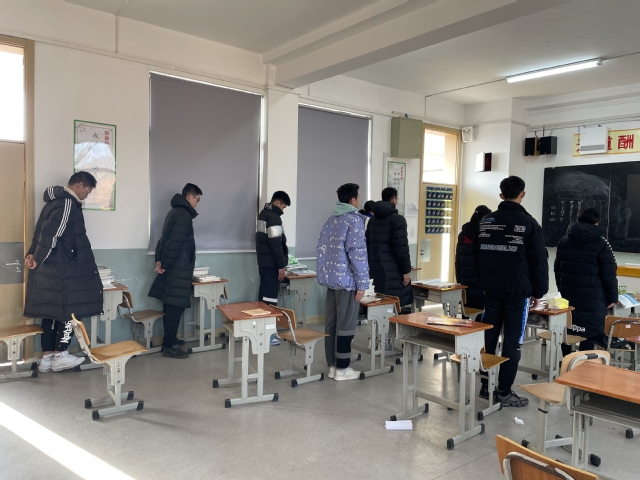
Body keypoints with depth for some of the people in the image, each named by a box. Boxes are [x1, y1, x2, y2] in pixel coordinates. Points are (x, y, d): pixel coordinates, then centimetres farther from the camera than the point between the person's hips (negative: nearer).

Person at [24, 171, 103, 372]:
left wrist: (32, 254, 8)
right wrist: (38, 259, -13)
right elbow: (50, 233, -23)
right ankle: (60, 356, 7)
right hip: (62, 271, -10)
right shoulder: (68, 203, -16)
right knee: (70, 310, 0)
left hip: (50, 270, 10)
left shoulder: (55, 201, 17)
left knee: (51, 311, 12)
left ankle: (47, 357, 18)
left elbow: (41, 231, 18)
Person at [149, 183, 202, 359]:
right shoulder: (184, 214, -15)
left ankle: (170, 339, 25)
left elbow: (166, 237, 18)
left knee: (171, 305, 16)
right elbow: (175, 243, -22)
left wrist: (159, 259, 12)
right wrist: (165, 264, -14)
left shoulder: (175, 211, 17)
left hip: (172, 266, 10)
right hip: (178, 267, -10)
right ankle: (169, 346, 0)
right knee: (175, 306, -5)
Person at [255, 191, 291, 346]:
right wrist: (281, 266, -17)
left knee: (264, 294, 14)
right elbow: (276, 244, -21)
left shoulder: (263, 214, 15)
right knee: (270, 297, -6)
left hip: (263, 261, 10)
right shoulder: (274, 217, -16)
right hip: (271, 263, -10)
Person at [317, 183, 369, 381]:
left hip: (330, 278, 8)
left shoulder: (330, 221, 13)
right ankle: (342, 369, 8)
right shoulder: (354, 220, -11)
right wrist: (362, 284, -13)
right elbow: (357, 253, -17)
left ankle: (332, 365, 18)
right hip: (347, 280, -8)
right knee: (346, 325, 0)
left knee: (331, 323, 10)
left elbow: (322, 250, 15)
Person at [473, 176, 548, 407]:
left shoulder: (485, 222, 5)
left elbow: (476, 258, 11)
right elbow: (539, 262, -7)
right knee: (512, 342, 2)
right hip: (518, 292, -4)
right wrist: (538, 292, 3)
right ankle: (504, 392, 7)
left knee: (488, 338, 11)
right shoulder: (529, 223, -9)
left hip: (491, 290, 5)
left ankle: (486, 386, 19)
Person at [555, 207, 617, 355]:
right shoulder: (601, 244, -8)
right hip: (592, 298, -6)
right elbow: (609, 274, -8)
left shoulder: (564, 241, 10)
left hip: (567, 295, 6)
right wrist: (612, 297, 0)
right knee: (589, 333, 0)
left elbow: (557, 269, 17)